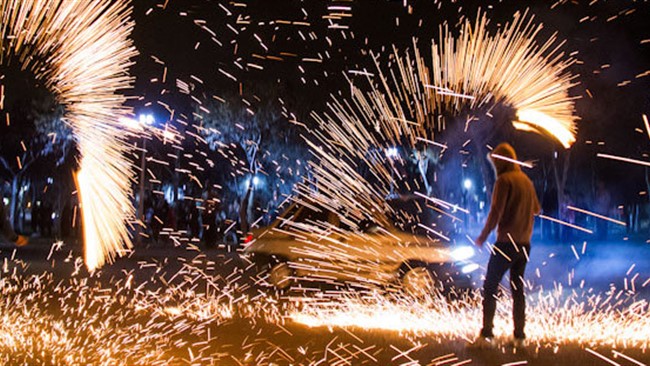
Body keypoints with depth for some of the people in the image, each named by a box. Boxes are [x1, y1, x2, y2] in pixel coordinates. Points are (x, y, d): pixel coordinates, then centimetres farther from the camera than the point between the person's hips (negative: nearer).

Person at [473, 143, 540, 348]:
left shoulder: (504, 180, -11)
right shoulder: (526, 180, 11)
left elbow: (496, 211, -16)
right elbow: (536, 209, 22)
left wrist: (483, 237, -7)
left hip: (506, 241, -7)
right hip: (524, 244, 7)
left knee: (490, 287, -2)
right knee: (518, 289, 12)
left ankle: (486, 335, -6)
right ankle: (519, 336, 10)